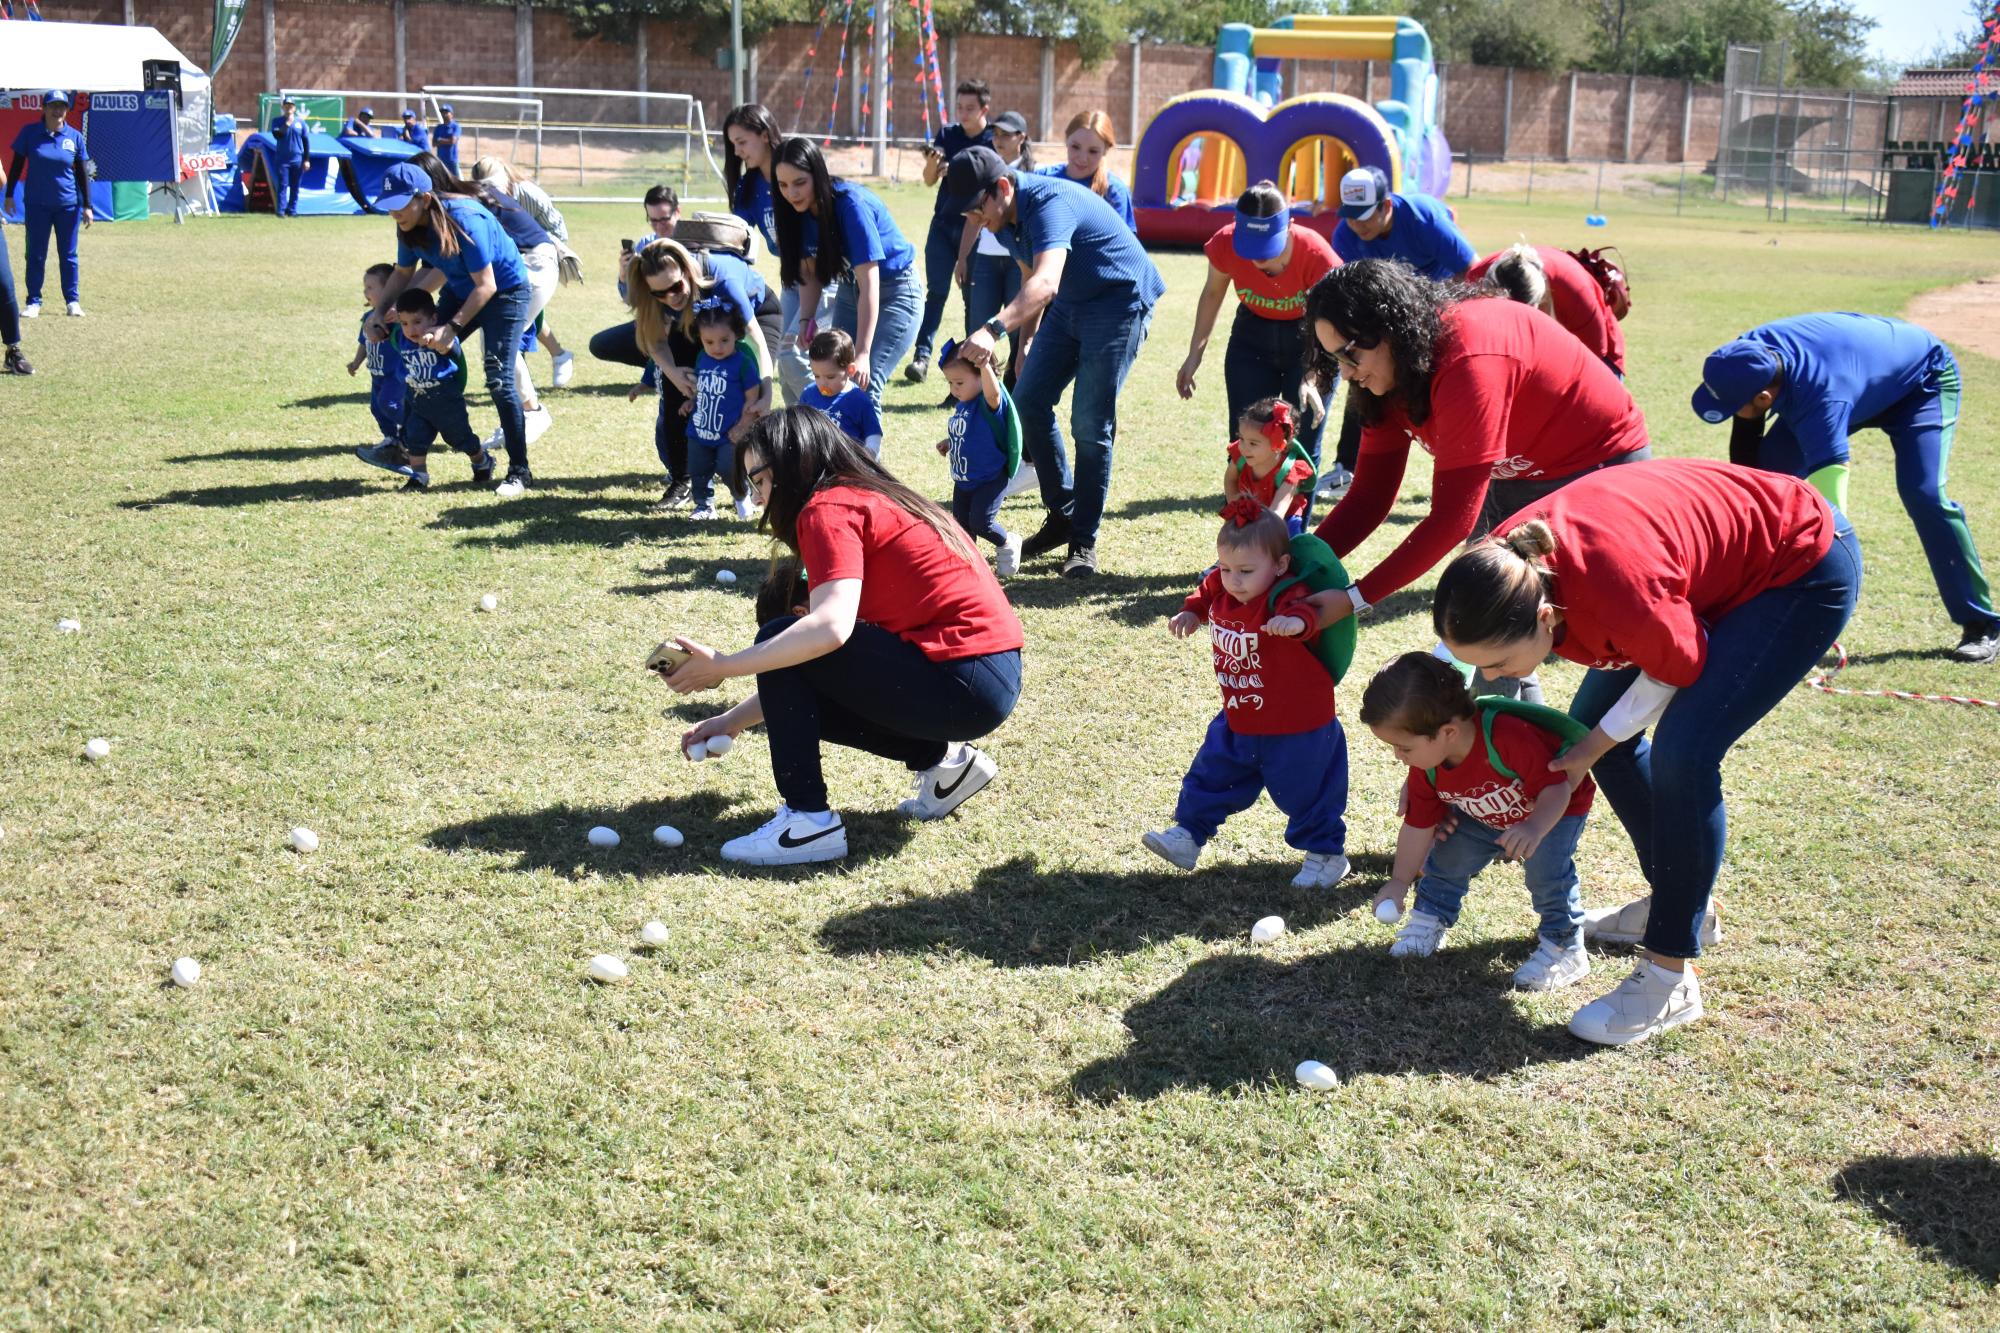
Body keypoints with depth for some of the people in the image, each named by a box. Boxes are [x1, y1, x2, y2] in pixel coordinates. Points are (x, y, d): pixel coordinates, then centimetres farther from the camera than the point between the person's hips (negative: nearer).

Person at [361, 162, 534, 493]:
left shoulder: (464, 220, -32)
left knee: (498, 379, -16)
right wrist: (379, 312, -5)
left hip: (505, 291, -7)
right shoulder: (410, 227, -11)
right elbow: (403, 273, 8)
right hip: (461, 291, 8)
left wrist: (452, 327, -31)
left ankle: (519, 471, -9)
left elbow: (486, 286, -28)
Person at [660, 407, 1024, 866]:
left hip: (964, 685, -10)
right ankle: (942, 760, 16)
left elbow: (830, 628, -27)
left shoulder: (829, 508, -9)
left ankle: (808, 821, -8)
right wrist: (733, 720, 19)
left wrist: (722, 666, -18)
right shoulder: (873, 499, 20)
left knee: (781, 641, -9)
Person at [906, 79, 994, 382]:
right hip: (943, 224, 2)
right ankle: (921, 355, -8)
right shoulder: (947, 134, 6)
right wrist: (932, 163, -14)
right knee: (936, 291, -4)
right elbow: (930, 180, 7)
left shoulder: (994, 141, -4)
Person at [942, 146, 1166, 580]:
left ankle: (1084, 540, -1)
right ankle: (1062, 514, 14)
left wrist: (993, 330, -61)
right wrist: (1027, 342, 17)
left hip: (1120, 302, -9)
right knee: (1029, 400, 1)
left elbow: (1045, 283, -48)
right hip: (1068, 305, 9)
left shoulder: (1050, 204, -31)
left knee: (1091, 423, -11)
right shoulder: (1006, 218, -1)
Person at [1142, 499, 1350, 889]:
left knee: (1305, 794, 8)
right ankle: (1188, 835, 32)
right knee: (1210, 778, 16)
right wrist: (1191, 612, 6)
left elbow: (1303, 612, -51)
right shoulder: (1222, 588, -5)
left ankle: (1327, 853, 27)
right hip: (1238, 723, 7)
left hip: (1297, 729, -7)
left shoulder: (1285, 596, -27)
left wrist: (1295, 621, -72)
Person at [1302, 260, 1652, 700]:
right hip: (1514, 477, 8)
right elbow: (1369, 496, -7)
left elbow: (1453, 516, -36)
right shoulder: (1392, 372, -9)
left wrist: (1354, 598, -36)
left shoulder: (1466, 361, -35)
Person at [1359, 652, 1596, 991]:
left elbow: (1556, 787, -37)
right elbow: (1418, 825, -7)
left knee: (1546, 867, -25)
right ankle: (1431, 919, 22)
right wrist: (1399, 882, -3)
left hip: (1555, 810, -6)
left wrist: (1534, 828, -55)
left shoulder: (1509, 737, -44)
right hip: (1486, 818, 6)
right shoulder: (1426, 769, -20)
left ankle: (1565, 947, -7)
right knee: (1448, 853, -3)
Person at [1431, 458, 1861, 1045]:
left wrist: (1597, 745, -10)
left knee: (1682, 753, -21)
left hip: (1805, 566, -8)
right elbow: (1459, 645, 1)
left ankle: (1670, 979, -9)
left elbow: (1681, 670, -19)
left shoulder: (1619, 595, -42)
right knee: (1591, 721, 7)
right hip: (1724, 554, 8)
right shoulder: (1500, 562, -22)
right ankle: (1677, 900, 27)